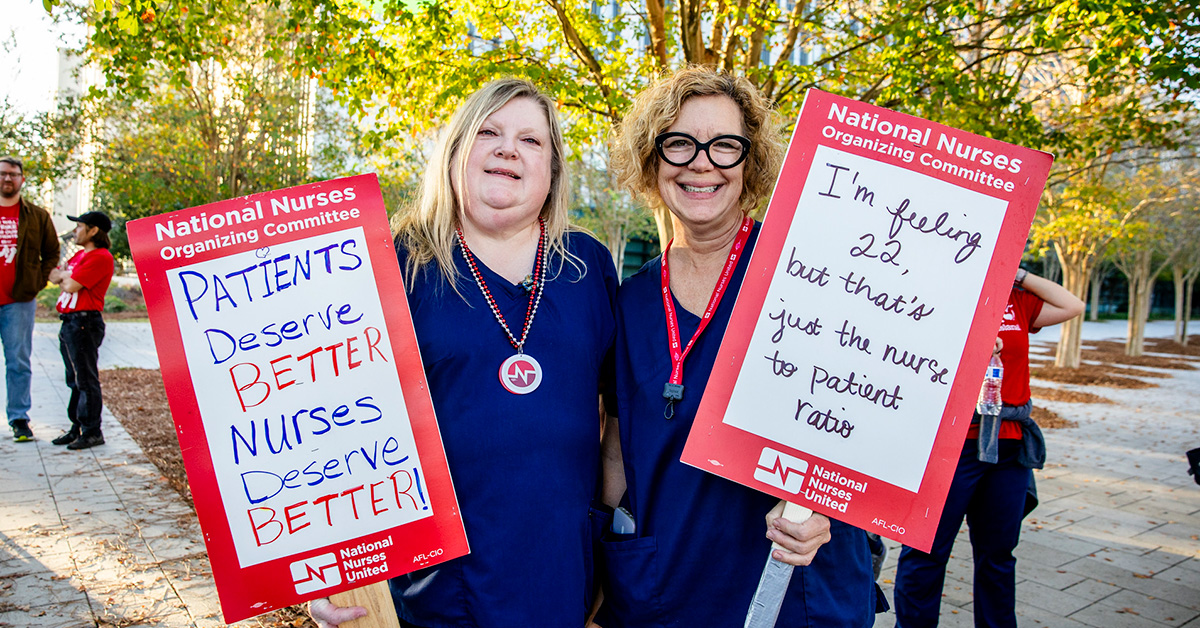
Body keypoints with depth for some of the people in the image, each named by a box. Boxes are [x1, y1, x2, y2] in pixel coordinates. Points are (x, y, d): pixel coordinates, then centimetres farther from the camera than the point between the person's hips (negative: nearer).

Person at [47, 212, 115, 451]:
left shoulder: (101, 257, -13)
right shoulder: (80, 254, 19)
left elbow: (71, 285, -17)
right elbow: (53, 276, 16)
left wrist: (65, 275, 2)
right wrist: (66, 274, -3)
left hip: (85, 323, -10)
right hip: (69, 321, 10)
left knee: (86, 379, -5)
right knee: (75, 379, 14)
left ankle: (92, 432, 1)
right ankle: (77, 428, 22)